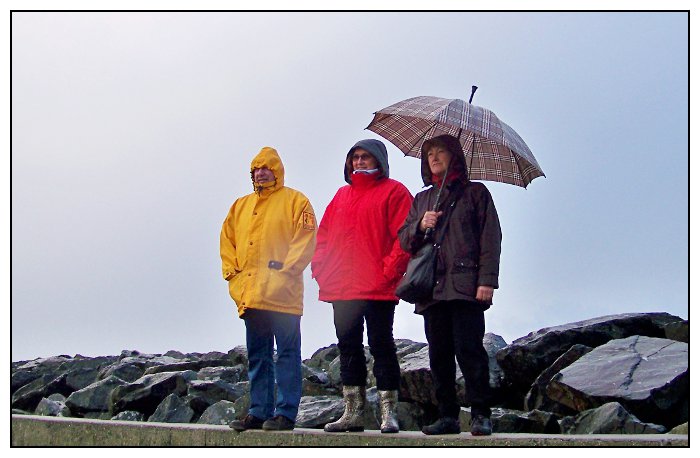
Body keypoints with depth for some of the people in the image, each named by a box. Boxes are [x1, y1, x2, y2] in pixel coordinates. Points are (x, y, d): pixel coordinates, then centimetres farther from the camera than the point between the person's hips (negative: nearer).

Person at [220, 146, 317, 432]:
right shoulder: (241, 206, 21)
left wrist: (284, 269, -14)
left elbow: (305, 239, -6)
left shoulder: (295, 201, 3)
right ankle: (259, 412, 14)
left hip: (282, 294, -6)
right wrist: (231, 272, 6)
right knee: (257, 355, 9)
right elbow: (227, 240, 20)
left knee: (287, 353, -5)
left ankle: (285, 413, -4)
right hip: (249, 295, 6)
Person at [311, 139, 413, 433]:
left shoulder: (393, 192, 1)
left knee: (381, 346, -4)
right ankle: (353, 412, 14)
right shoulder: (342, 194, 20)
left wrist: (389, 270, -17)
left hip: (377, 288, -6)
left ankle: (388, 413, 0)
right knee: (348, 347, 8)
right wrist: (320, 267, 5)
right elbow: (324, 234, 19)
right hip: (341, 288, 6)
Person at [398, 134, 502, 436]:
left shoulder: (475, 193, 10)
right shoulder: (422, 200, 24)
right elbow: (404, 240, 19)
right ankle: (447, 416, 7)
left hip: (465, 285, -5)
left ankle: (481, 415, -7)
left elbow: (490, 238, 1)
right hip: (431, 287, 5)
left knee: (469, 349, -12)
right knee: (439, 355, 3)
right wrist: (420, 226, -3)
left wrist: (487, 280, -10)